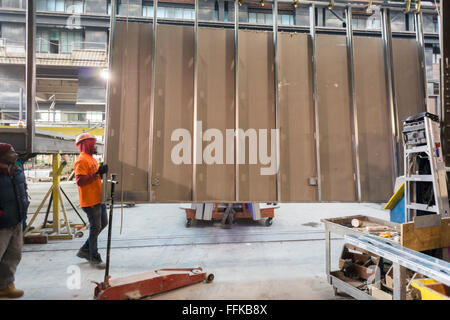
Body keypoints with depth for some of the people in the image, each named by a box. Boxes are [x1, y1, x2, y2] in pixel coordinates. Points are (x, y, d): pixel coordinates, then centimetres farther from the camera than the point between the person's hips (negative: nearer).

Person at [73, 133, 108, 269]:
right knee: (95, 227, -2)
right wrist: (97, 173, -27)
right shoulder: (81, 160, -14)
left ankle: (85, 250, 29)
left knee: (103, 223, 16)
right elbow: (80, 181, -24)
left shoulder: (91, 158, 17)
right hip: (90, 200, -10)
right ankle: (94, 258, 12)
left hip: (98, 198, 10)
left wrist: (102, 172, 11)